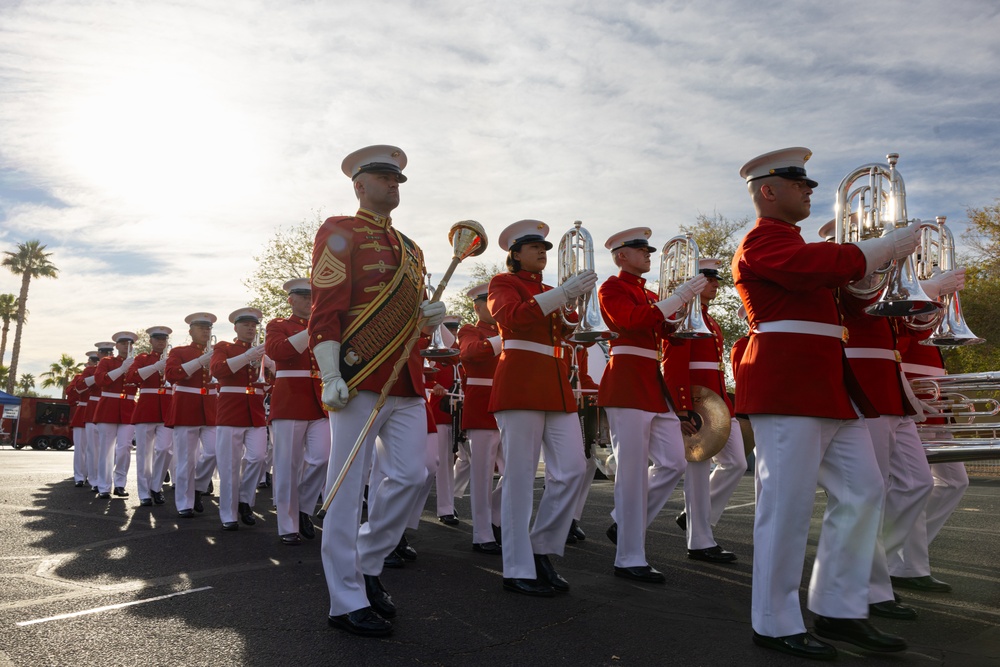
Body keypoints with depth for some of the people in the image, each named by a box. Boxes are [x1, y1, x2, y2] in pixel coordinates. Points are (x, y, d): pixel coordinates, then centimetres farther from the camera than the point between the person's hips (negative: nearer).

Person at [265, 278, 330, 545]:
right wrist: (311, 330, -18)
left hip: (321, 402, 3)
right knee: (288, 465, -1)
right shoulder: (278, 325, 8)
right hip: (289, 402, -3)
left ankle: (303, 507, 15)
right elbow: (276, 351, -14)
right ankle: (288, 527, 8)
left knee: (322, 458, -9)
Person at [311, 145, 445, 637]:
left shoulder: (411, 249, 22)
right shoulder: (340, 233, 0)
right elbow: (326, 308, -10)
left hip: (407, 383, 7)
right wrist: (331, 377, -18)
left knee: (410, 476, 4)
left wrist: (429, 319, 3)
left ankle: (367, 564, 25)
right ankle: (348, 602, 10)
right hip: (359, 379, -7)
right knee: (348, 487, 0)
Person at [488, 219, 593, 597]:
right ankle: (518, 570, 3)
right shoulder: (503, 283, 4)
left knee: (572, 470, -1)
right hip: (521, 385, -7)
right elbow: (512, 317, -17)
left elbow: (561, 336, 15)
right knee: (520, 478, -5)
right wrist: (562, 293, -21)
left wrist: (573, 304, -2)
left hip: (557, 388, 7)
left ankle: (541, 550, 14)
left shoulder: (548, 292, 24)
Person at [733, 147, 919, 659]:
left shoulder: (790, 243, 25)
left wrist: (882, 256, 13)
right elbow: (830, 265, -22)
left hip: (828, 387, 10)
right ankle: (775, 624, 6)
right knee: (787, 505, -6)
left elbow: (827, 280, 26)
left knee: (863, 491, 9)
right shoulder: (762, 240, -7)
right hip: (786, 386, -10)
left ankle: (839, 611, 18)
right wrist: (891, 245, -7)